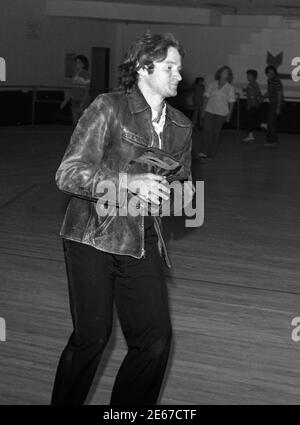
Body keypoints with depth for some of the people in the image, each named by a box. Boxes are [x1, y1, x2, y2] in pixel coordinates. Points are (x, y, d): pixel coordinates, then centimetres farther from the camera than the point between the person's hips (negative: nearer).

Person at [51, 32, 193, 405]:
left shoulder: (180, 127, 9)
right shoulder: (109, 108, -8)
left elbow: (182, 184, 22)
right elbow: (68, 174, -14)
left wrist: (171, 192, -2)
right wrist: (129, 182, -25)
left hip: (143, 241, 5)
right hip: (94, 236, -5)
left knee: (156, 338, -2)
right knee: (92, 337, -3)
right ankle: (64, 402, 23)